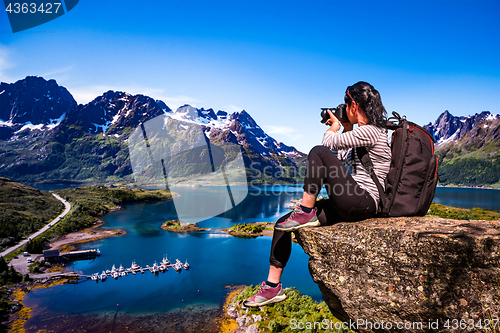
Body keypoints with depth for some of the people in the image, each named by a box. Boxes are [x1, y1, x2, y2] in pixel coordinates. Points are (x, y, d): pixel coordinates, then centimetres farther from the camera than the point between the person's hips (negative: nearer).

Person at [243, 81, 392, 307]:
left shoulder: (370, 131, -13)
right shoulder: (365, 131, 18)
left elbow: (328, 143, -13)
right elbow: (343, 158, 26)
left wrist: (335, 126, 8)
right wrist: (347, 128, 21)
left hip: (364, 203, -9)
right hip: (350, 205, 9)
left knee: (319, 152, -23)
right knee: (282, 224, 0)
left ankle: (306, 213, -13)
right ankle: (272, 286, 7)